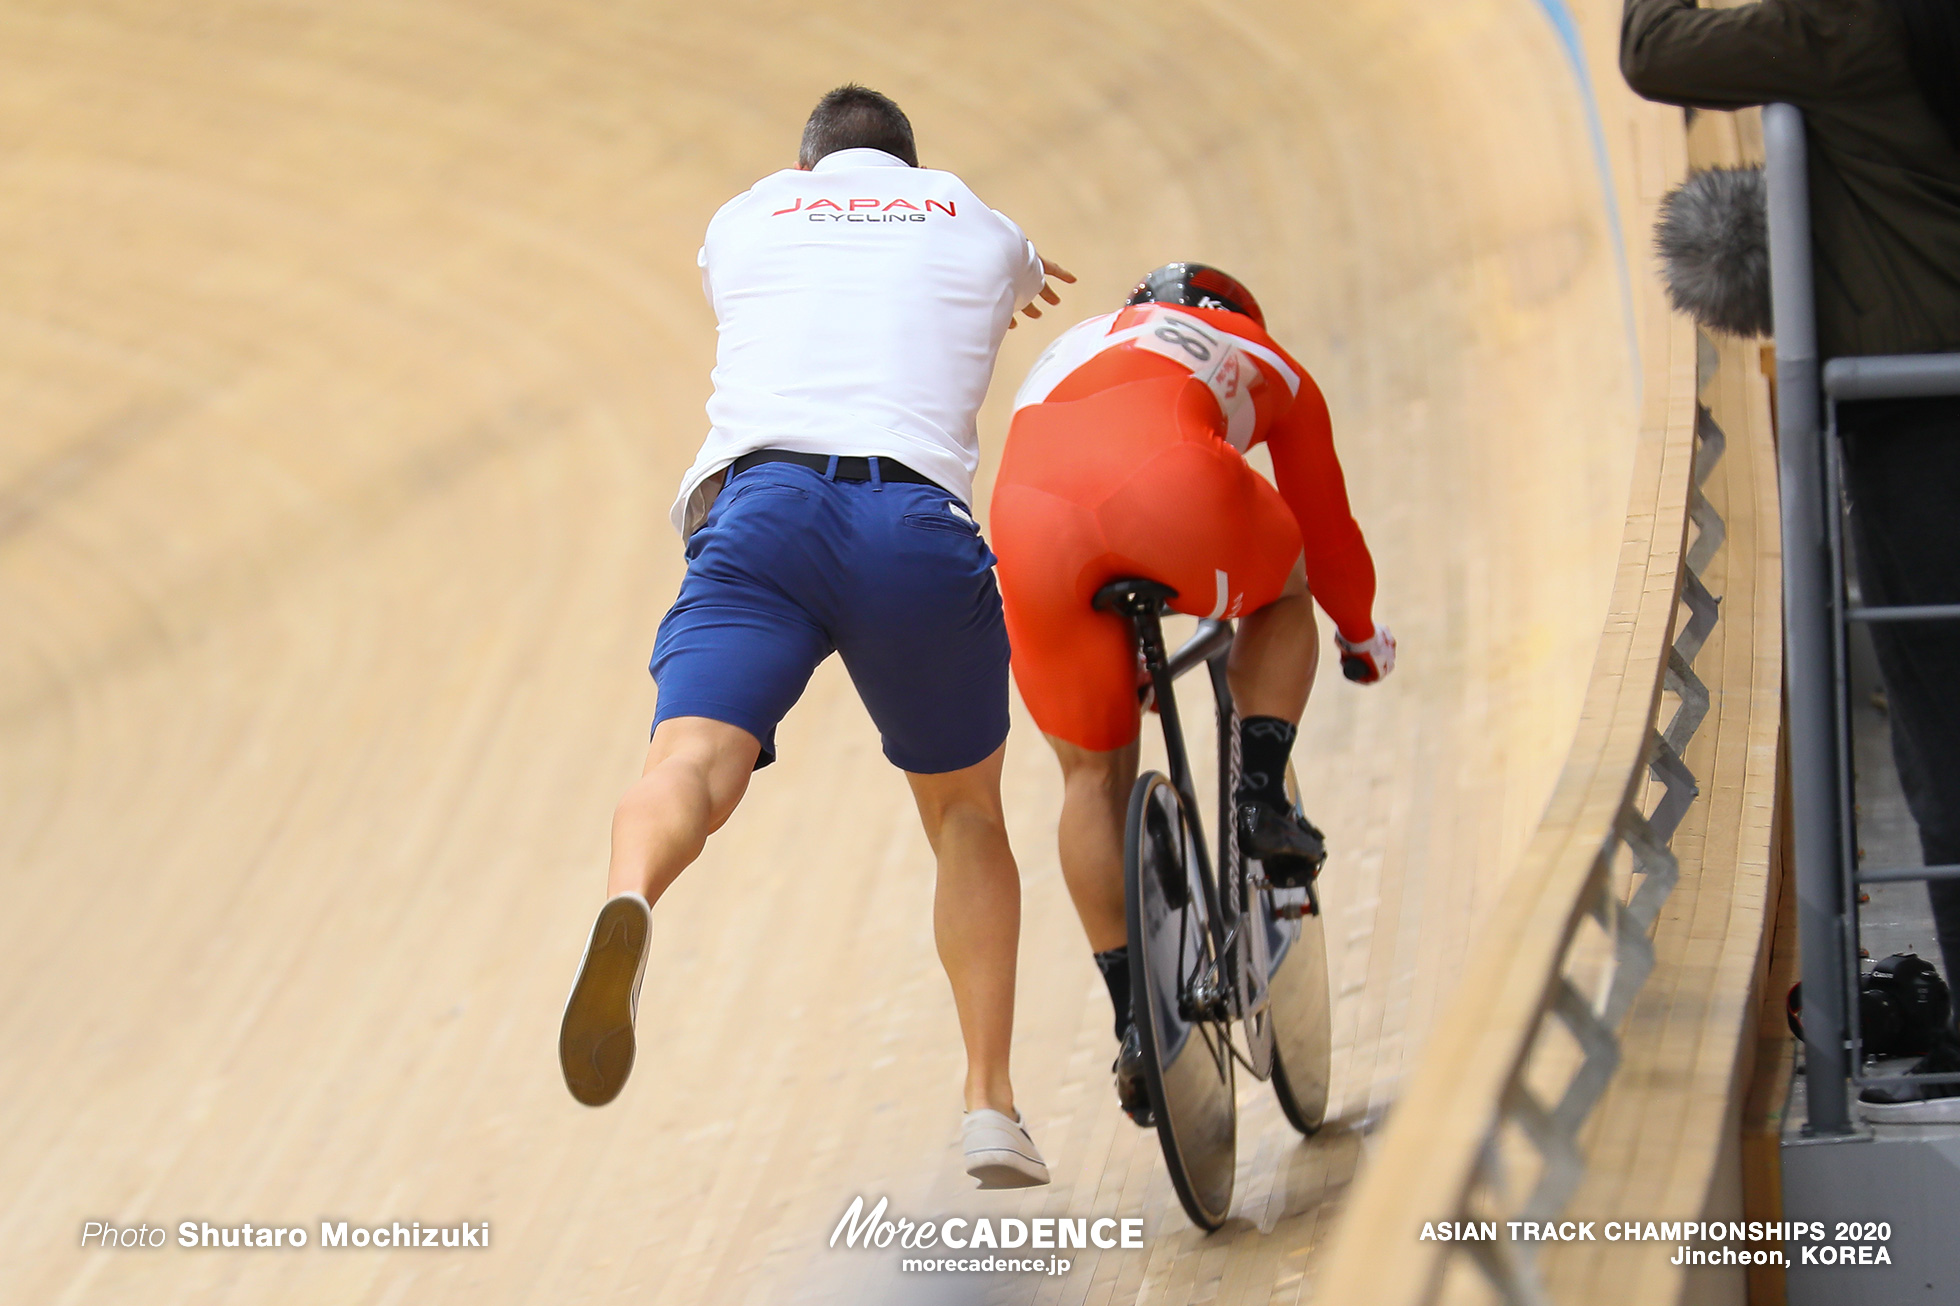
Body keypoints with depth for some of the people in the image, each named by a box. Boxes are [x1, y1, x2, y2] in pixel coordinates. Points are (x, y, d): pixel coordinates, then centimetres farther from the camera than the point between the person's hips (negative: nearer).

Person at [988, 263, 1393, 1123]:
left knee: (1094, 772, 18)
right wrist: (1361, 633, 63)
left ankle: (1134, 1024, 12)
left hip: (1029, 513, 2)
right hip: (1168, 484, -2)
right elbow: (1326, 529, 44)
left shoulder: (1065, 352, 44)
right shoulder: (1266, 364, 36)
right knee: (1281, 594, 34)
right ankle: (1263, 799, 17)